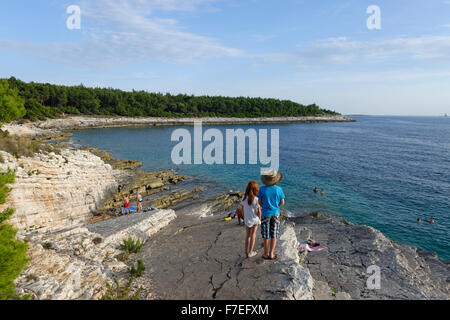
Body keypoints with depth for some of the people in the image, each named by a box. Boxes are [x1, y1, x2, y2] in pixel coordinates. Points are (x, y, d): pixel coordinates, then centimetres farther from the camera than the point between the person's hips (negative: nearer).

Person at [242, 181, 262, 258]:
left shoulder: (244, 198, -9)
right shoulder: (256, 199, -21)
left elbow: (243, 209, 2)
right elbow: (259, 211, -15)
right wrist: (260, 220, 0)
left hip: (247, 220, 3)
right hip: (254, 220, -3)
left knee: (247, 236, 17)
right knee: (253, 236, 13)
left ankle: (246, 252, 21)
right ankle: (250, 252, 20)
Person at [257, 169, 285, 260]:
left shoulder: (262, 189, -13)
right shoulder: (279, 189, -10)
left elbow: (260, 202, -6)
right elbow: (282, 202, -2)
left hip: (265, 214, 0)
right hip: (275, 214, 1)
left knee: (266, 235, 11)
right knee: (274, 235, 11)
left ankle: (266, 254, 19)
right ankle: (271, 254, 12)